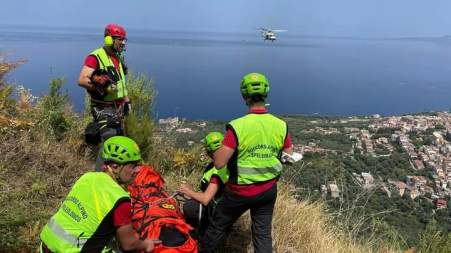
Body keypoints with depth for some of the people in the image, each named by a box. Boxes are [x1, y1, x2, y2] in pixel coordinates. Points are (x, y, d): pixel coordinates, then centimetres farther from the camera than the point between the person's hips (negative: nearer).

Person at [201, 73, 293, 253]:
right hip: (268, 190, 3)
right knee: (263, 233, 19)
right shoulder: (281, 125, -10)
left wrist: (219, 149, -1)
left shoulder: (237, 126, -23)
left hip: (241, 191, -3)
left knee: (218, 226, 20)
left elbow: (219, 163, -21)